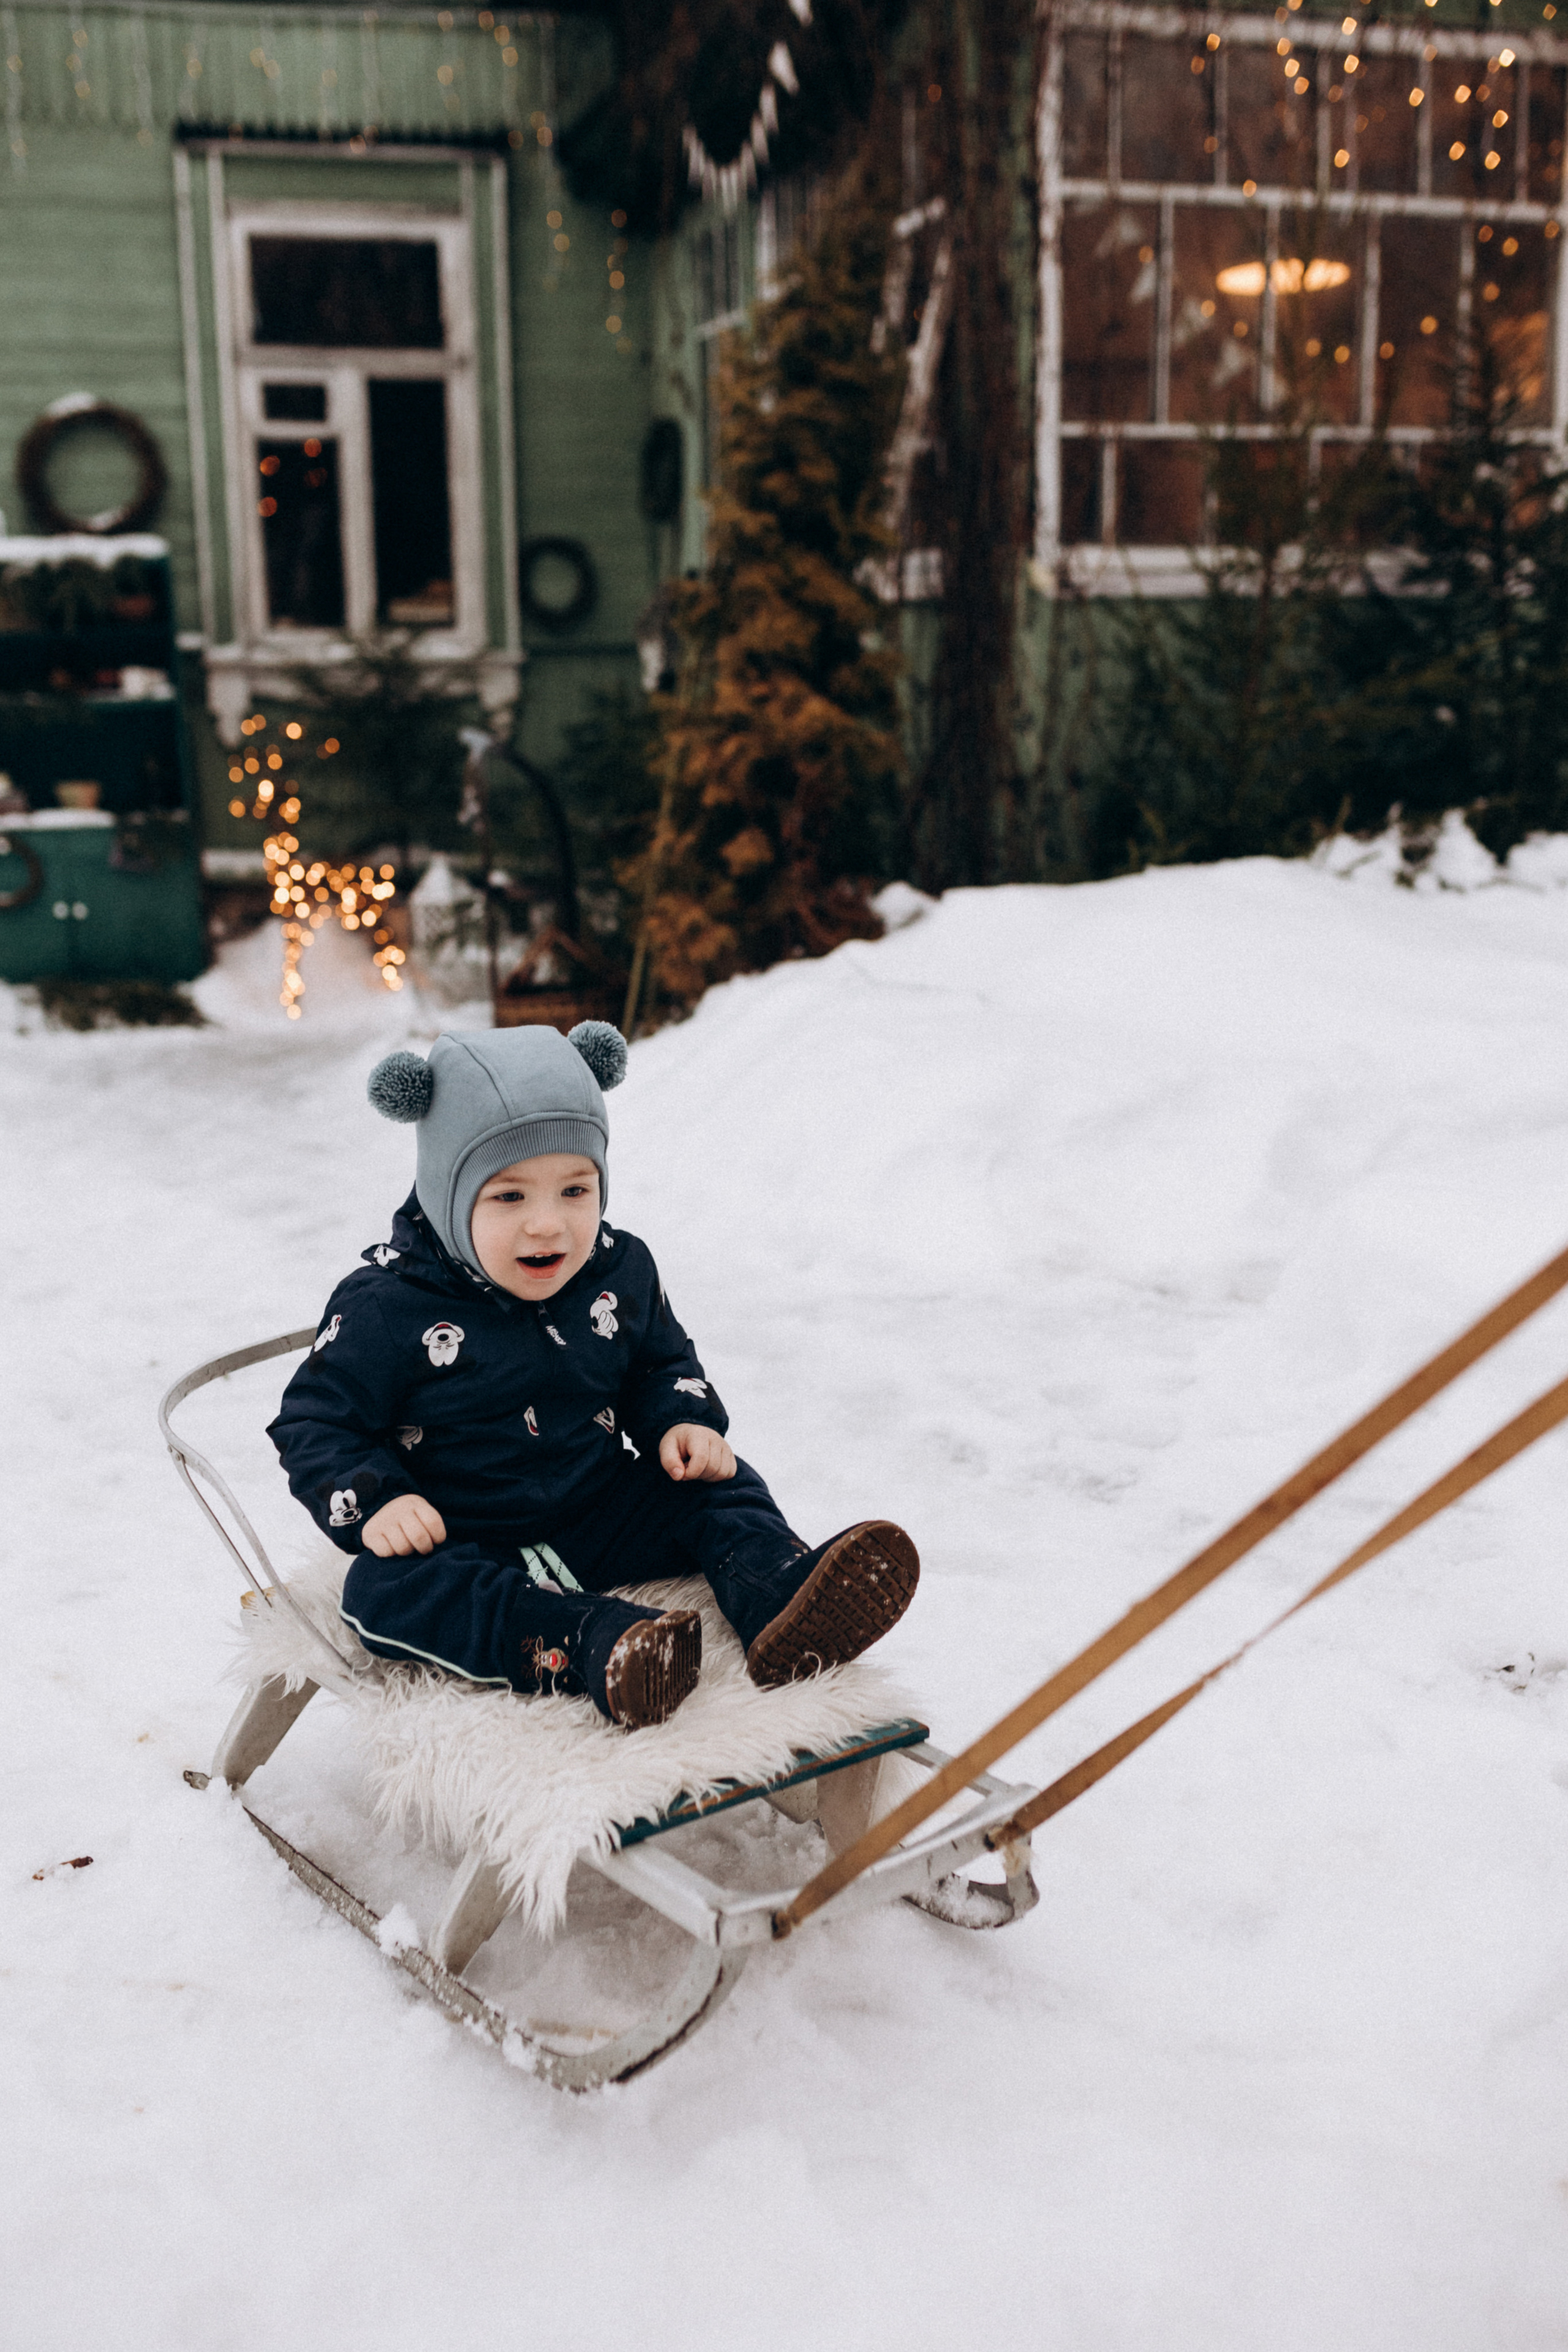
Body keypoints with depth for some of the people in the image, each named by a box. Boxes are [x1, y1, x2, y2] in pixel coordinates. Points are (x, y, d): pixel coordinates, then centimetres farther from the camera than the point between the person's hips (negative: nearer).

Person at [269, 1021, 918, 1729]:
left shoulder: (620, 1271, -1)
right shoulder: (385, 1307, -14)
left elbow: (660, 1362, 17)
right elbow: (314, 1421, -7)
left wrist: (684, 1423, -3)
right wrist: (375, 1502, -23)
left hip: (602, 1517, 4)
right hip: (459, 1543, -4)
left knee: (715, 1486, -10)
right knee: (382, 1587, -33)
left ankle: (780, 1600, -38)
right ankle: (593, 1644, -51)